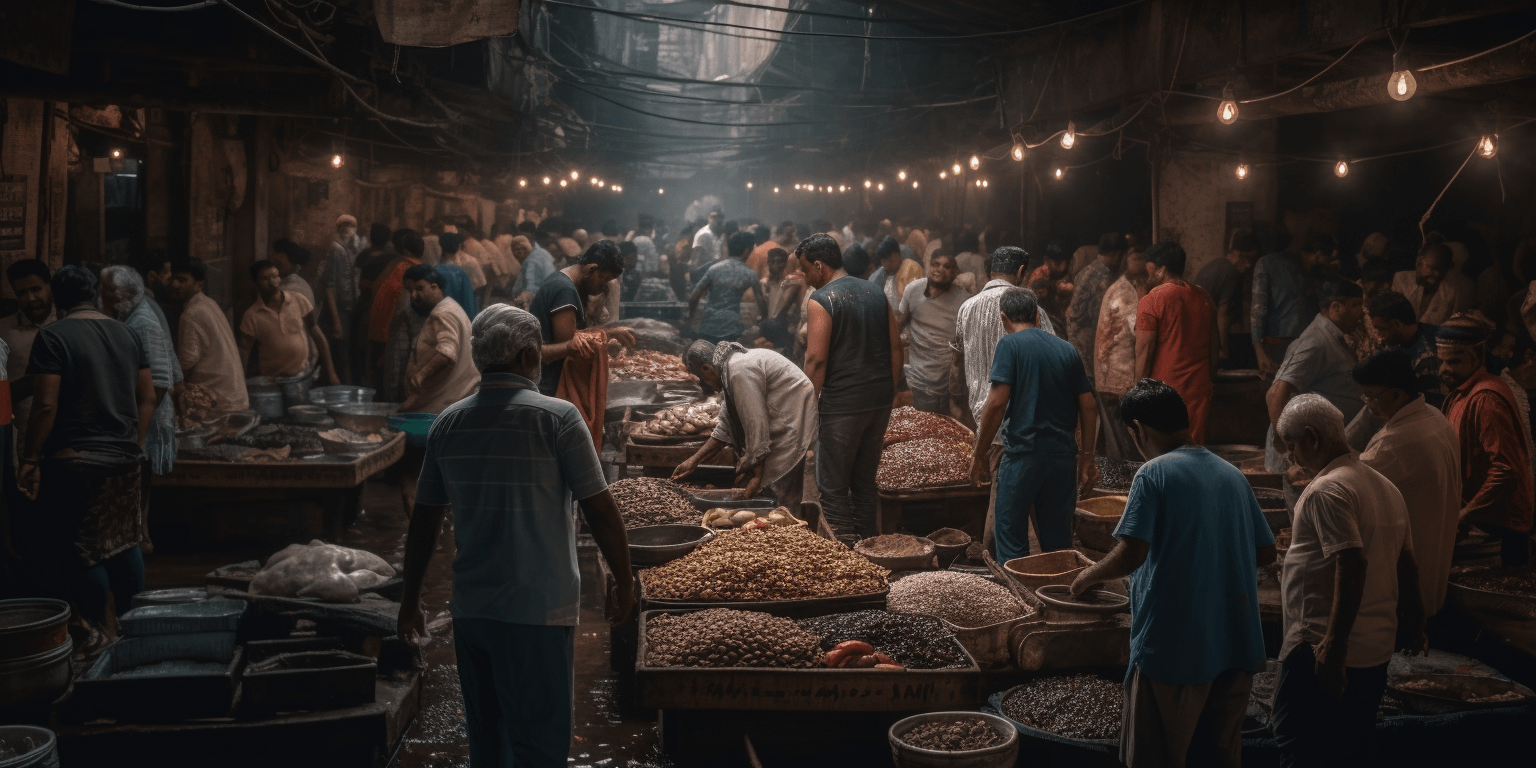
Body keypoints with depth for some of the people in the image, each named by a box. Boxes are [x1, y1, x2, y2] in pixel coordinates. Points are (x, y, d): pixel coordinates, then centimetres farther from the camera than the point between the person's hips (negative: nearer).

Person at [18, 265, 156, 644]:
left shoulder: (53, 336, -10)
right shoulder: (125, 334, 9)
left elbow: (46, 405, -15)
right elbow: (147, 397, 11)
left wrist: (30, 459, -8)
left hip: (74, 460, -6)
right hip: (124, 459, 6)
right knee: (124, 544, 14)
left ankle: (95, 632, 6)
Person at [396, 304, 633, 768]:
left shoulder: (447, 424, 4)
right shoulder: (556, 418, -11)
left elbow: (424, 520, 9)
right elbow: (600, 510, -10)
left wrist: (410, 597, 18)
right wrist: (623, 579, 3)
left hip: (470, 608, 6)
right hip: (538, 608, -5)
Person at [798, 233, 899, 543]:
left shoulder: (820, 301, -11)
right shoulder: (876, 292, 10)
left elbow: (816, 359, -17)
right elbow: (896, 347, 12)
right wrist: (889, 393, 17)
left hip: (842, 404, -7)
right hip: (880, 401, 7)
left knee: (833, 486, 2)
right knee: (865, 480, 17)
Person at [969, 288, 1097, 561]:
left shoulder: (1010, 344, -5)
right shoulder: (1067, 349, 11)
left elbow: (997, 402, -13)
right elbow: (1089, 406, 10)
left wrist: (979, 454, -7)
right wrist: (1086, 456, 17)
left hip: (1023, 455, -5)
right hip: (1064, 455, 5)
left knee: (1010, 540, 3)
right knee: (1058, 541, 13)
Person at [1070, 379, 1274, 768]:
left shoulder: (1154, 474, -12)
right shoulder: (1233, 475, 7)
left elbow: (1130, 556, -20)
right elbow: (1265, 553, 12)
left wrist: (1089, 576, -2)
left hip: (1173, 647, -6)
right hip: (1236, 648, 6)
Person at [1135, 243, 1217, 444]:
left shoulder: (1151, 301, -10)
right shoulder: (1203, 297, 8)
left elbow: (1144, 350, -12)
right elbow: (1213, 343, 15)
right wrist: (1211, 378, 23)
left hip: (1164, 387, -5)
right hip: (1199, 386, 5)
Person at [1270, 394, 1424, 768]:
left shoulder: (1327, 490, -16)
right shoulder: (1385, 486, 13)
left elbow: (1353, 563, -25)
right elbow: (1405, 562, 17)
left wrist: (1333, 644, -26)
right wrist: (1411, 623, 25)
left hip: (1320, 650, -9)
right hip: (1377, 650, 9)